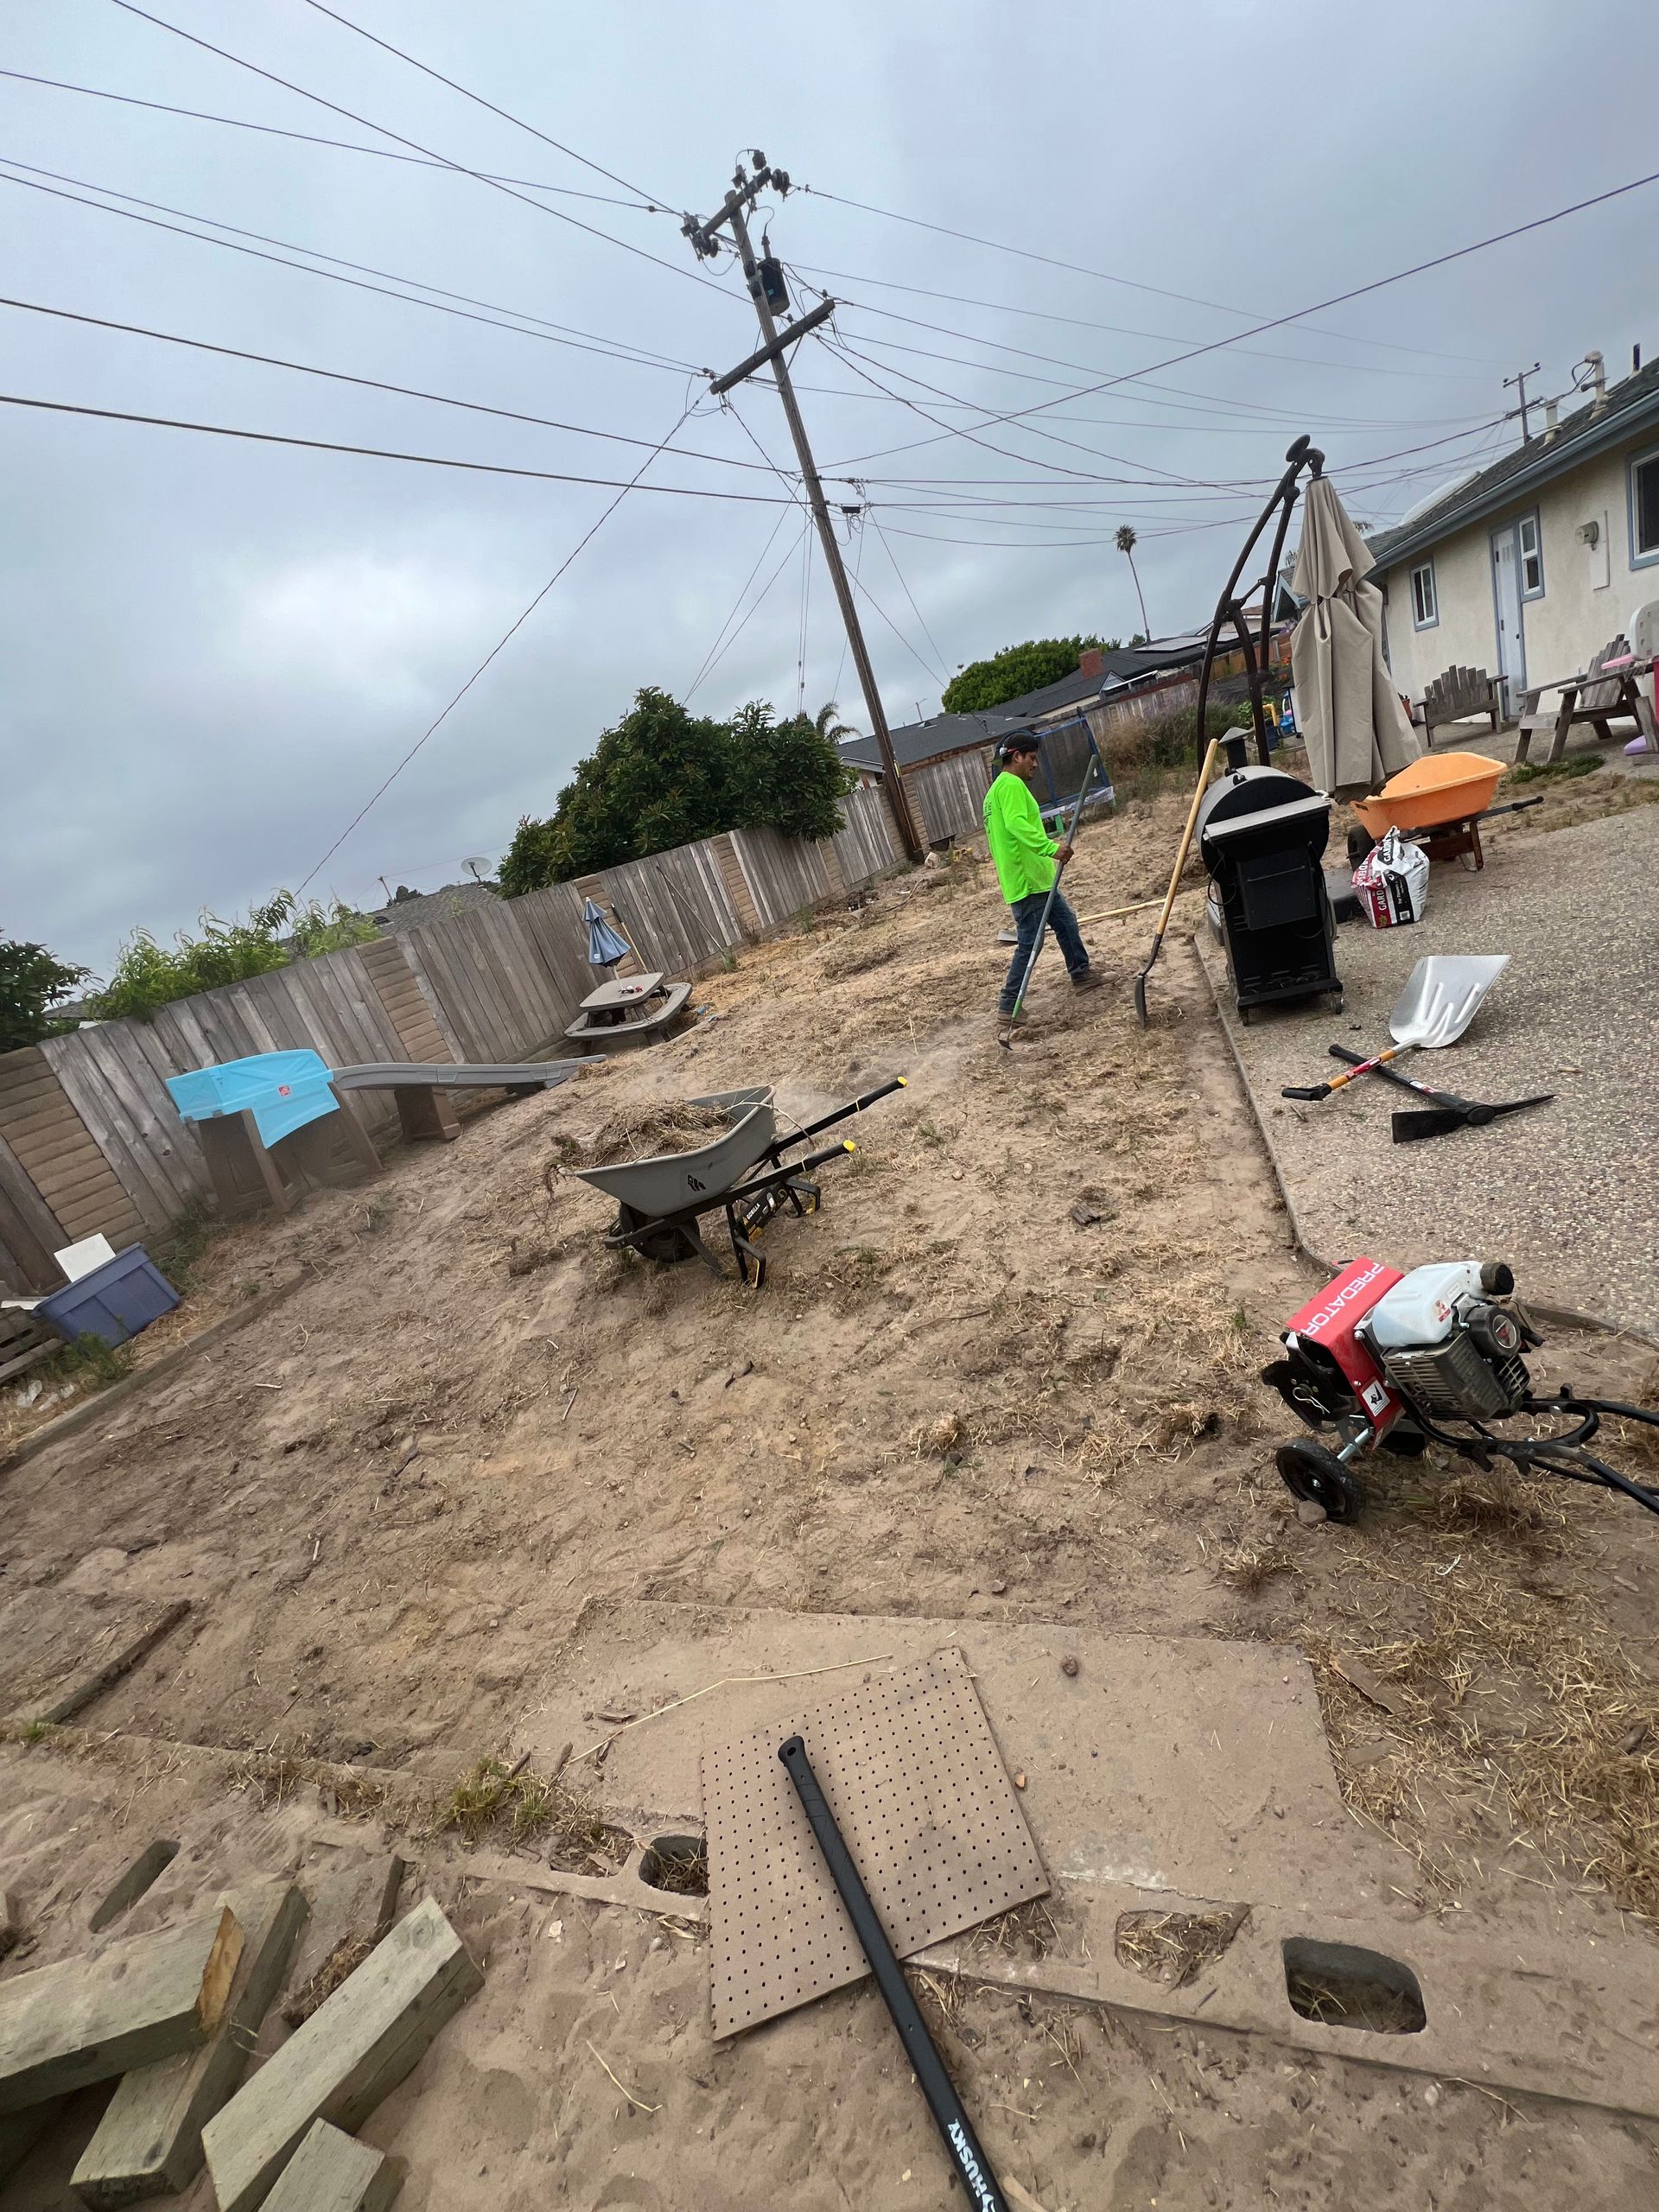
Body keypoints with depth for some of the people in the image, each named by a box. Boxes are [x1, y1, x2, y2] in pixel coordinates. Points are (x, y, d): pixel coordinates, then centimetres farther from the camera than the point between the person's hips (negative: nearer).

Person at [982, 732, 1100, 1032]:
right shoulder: (1012, 785, -13)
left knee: (1067, 923, 21)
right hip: (1026, 881, -11)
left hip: (1039, 878, 11)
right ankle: (1008, 1007, -2)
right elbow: (1017, 824, -30)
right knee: (1029, 943, -7)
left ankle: (1081, 973, 37)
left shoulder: (998, 788, 20)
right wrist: (1052, 848, -37)